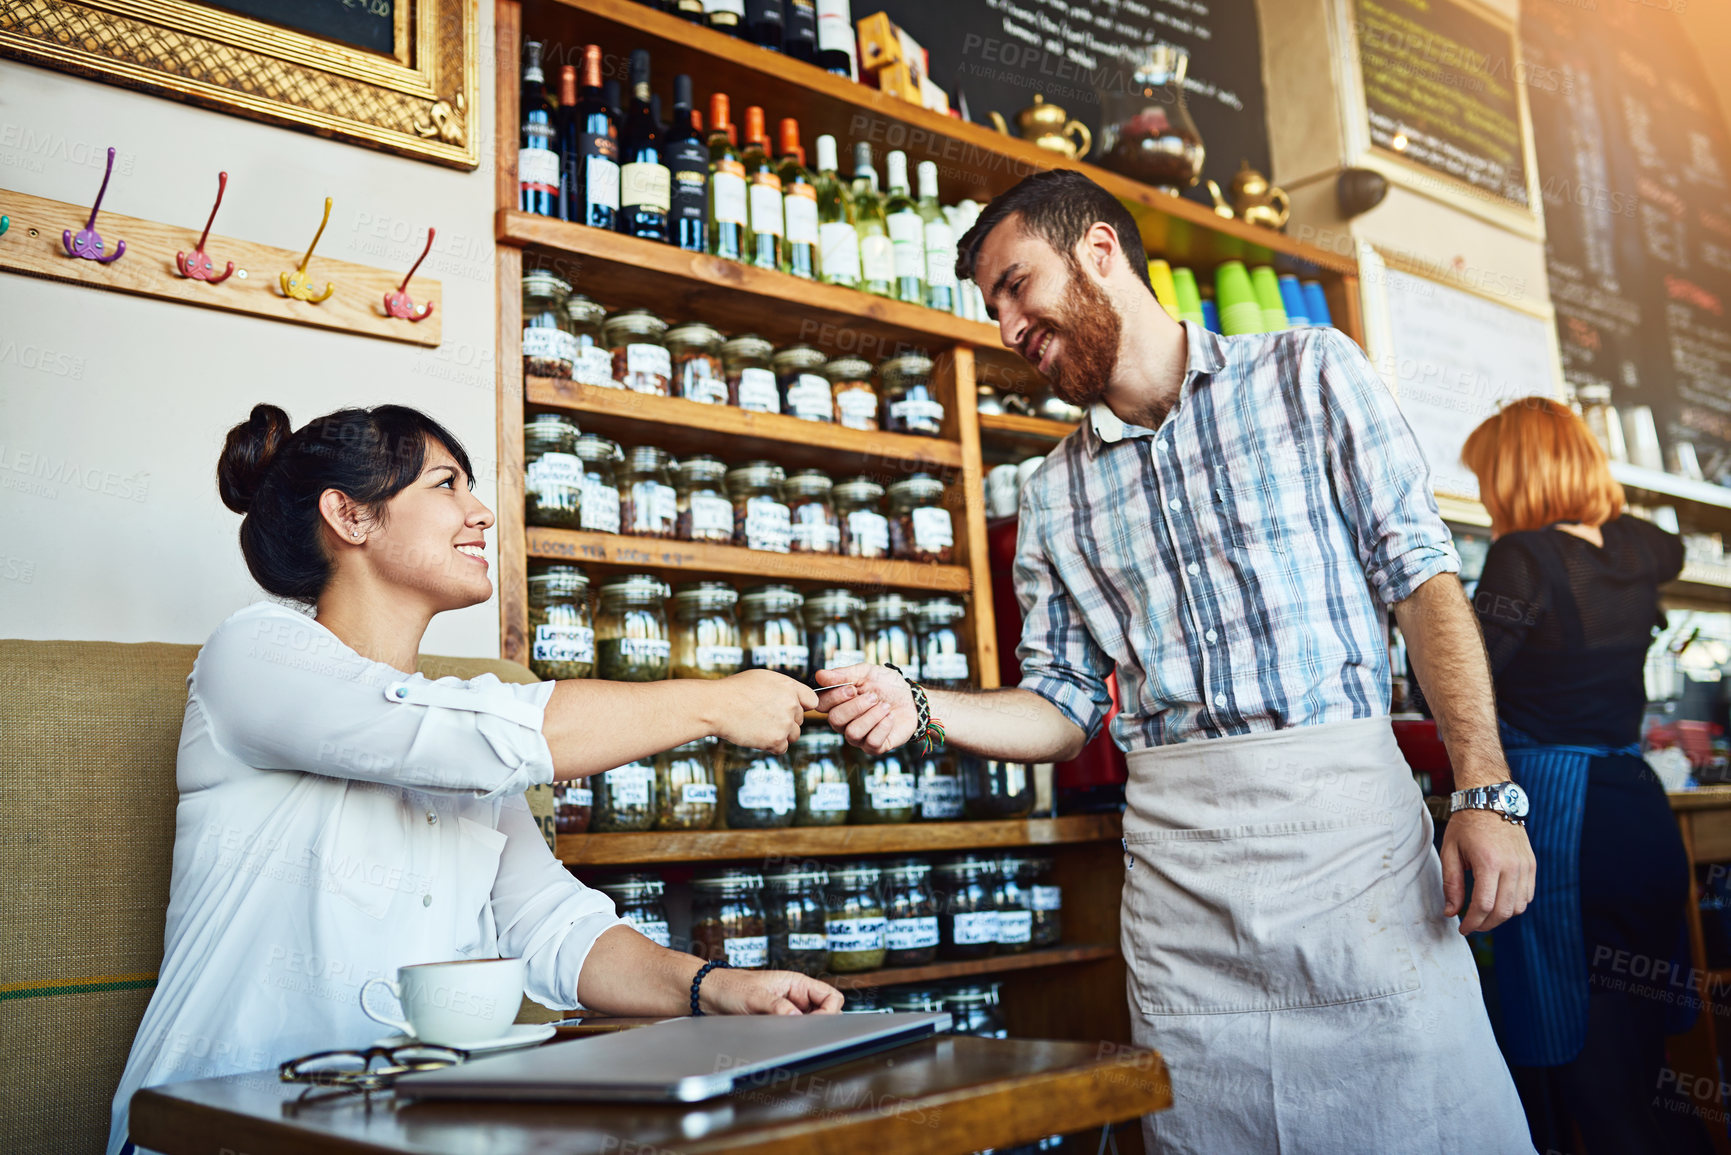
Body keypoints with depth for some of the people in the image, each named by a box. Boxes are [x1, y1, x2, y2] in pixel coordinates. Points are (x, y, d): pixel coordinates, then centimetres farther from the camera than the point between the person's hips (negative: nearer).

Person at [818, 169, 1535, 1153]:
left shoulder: (1308, 371, 6)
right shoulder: (1057, 493, 13)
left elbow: (1422, 577, -1)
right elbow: (1065, 710, 12)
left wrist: (1485, 790, -11)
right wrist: (922, 708, -6)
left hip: (1348, 812, -2)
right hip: (1173, 851, 3)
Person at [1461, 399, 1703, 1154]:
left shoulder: (1524, 556, -14)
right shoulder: (1633, 546, 6)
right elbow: (1673, 551, 32)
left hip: (1551, 809, -7)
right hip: (1636, 802, 7)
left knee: (1569, 1046, 1)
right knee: (1636, 1039, 17)